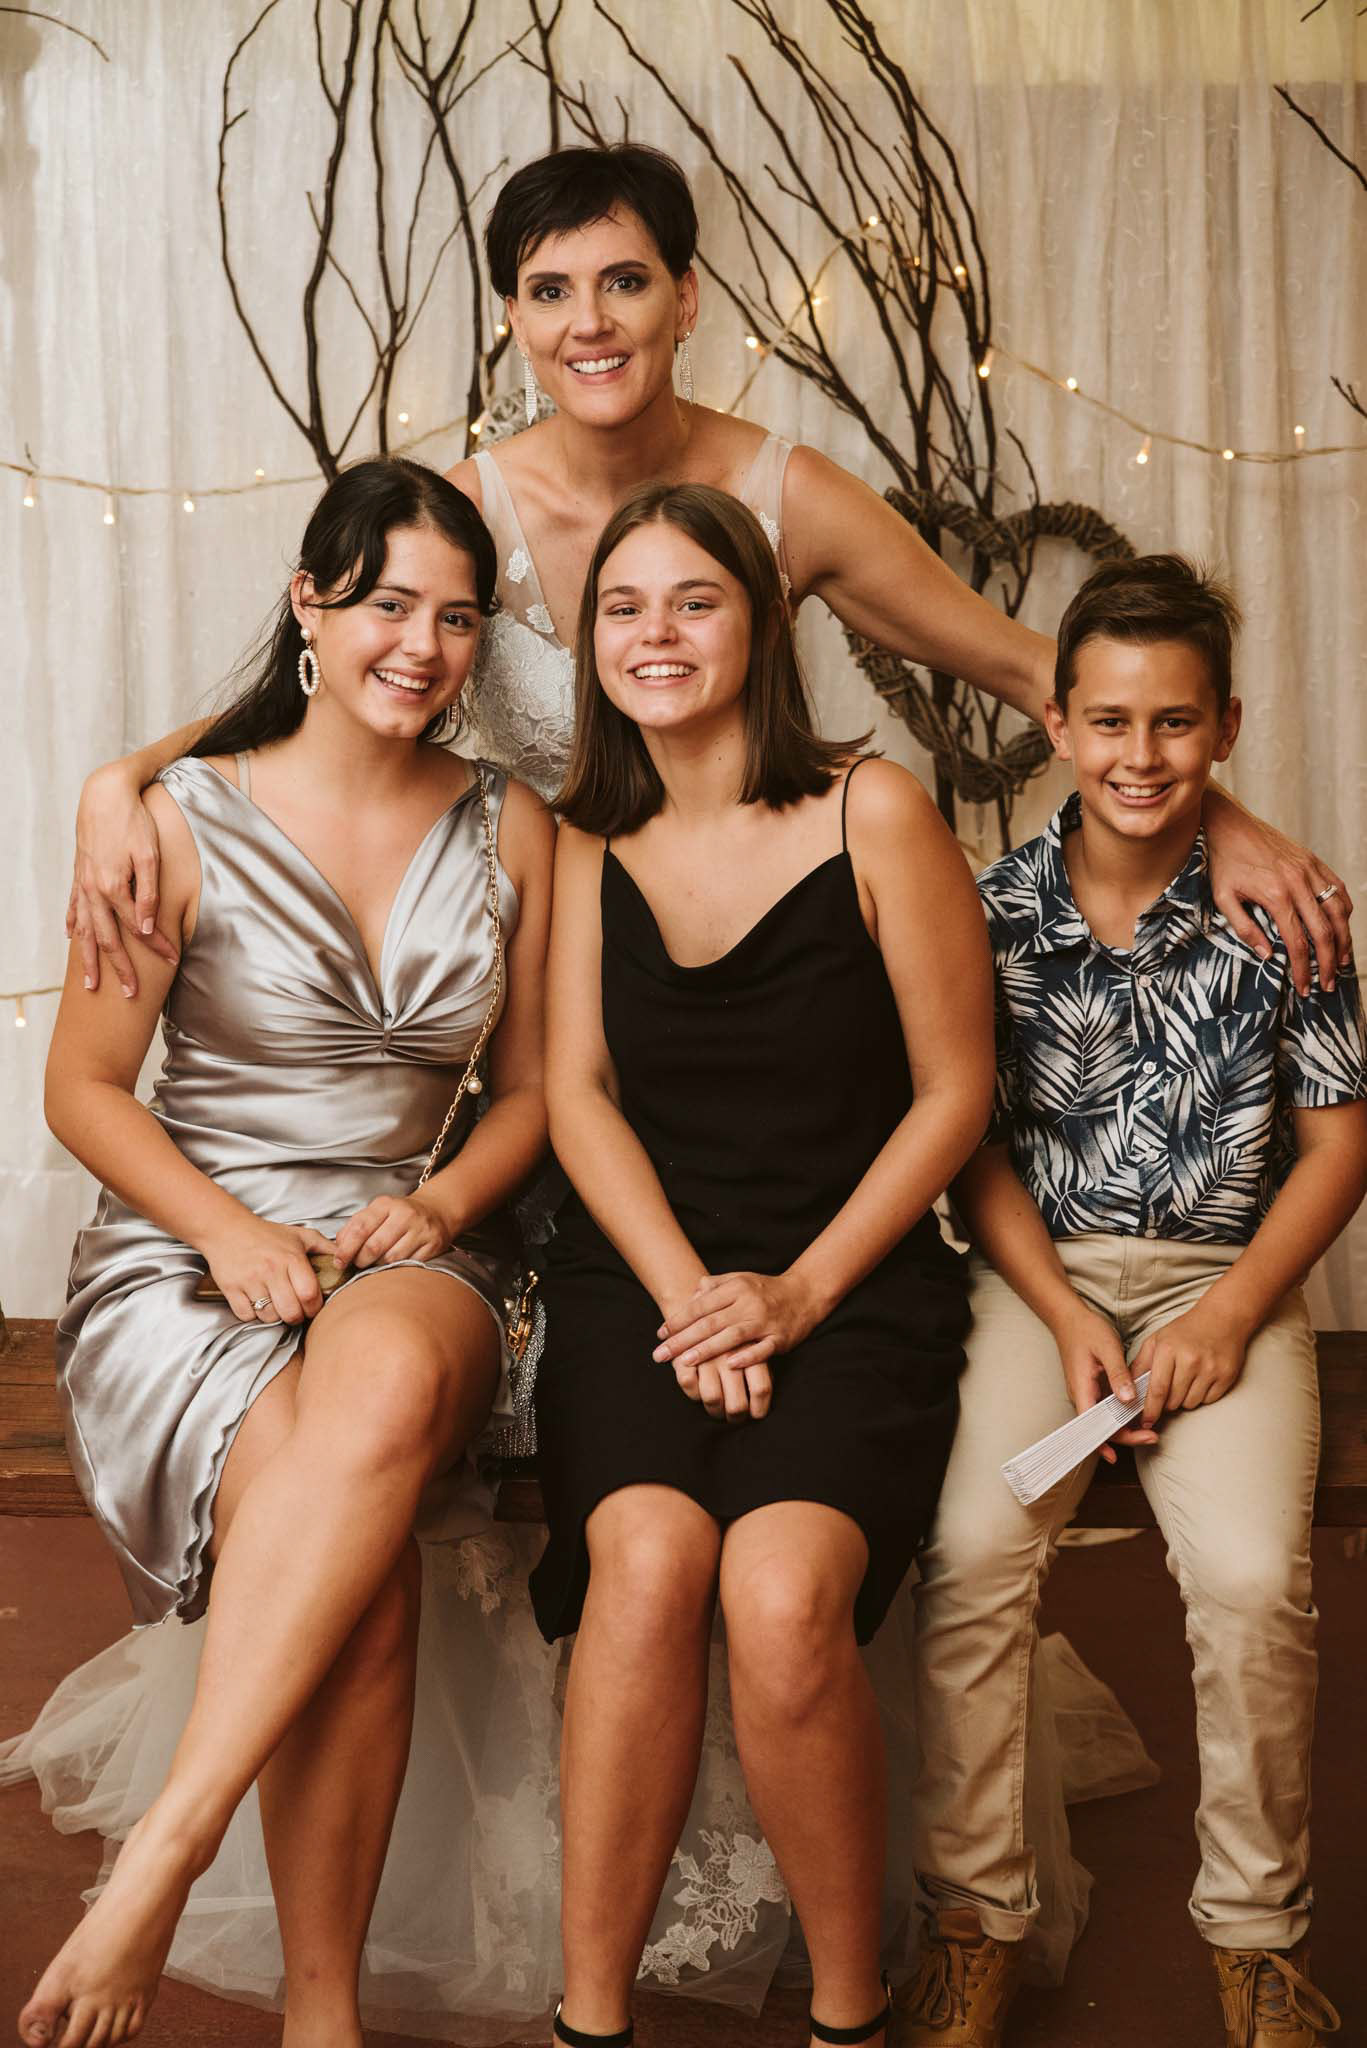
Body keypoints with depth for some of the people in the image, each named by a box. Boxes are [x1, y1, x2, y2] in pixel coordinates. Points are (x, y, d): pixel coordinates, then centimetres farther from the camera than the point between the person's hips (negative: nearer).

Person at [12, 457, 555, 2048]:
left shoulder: (510, 830, 10)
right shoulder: (185, 816, 0)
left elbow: (529, 1085, 15)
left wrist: (437, 1205, -7)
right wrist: (233, 1232, -14)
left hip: (412, 1262, 2)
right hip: (184, 1259, -2)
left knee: (389, 1383, -38)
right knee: (367, 1562, -33)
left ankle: (160, 1857, -32)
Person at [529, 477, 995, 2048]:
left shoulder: (872, 813, -2)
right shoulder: (590, 839, 10)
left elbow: (954, 1092, -1)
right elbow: (577, 1093, 5)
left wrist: (800, 1292, -9)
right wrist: (687, 1295, -10)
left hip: (856, 1282, -2)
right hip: (640, 1274, 3)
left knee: (782, 1592, -27)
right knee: (648, 1556, -26)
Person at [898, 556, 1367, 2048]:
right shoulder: (995, 910, 1)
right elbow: (973, 1146, 3)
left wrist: (1232, 1313, -9)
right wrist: (1069, 1319, -10)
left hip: (1226, 1274, 0)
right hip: (1039, 1271, 1)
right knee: (973, 1547, -25)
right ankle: (973, 1922, -6)